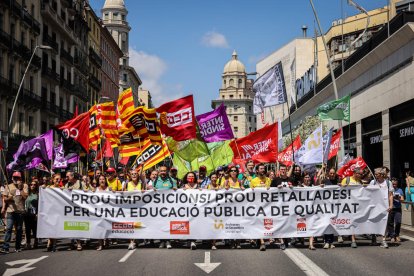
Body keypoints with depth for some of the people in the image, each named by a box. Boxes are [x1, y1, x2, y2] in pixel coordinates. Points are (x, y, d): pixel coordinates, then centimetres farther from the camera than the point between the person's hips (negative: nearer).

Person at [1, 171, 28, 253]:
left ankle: (18, 247, 16)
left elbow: (25, 196, -8)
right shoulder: (8, 186, 8)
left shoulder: (24, 186, 5)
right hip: (10, 210, 0)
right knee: (8, 228, -10)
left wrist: (20, 188, -10)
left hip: (20, 211, 0)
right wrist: (9, 198, -13)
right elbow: (5, 199, 8)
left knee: (19, 229, 7)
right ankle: (5, 247, -12)